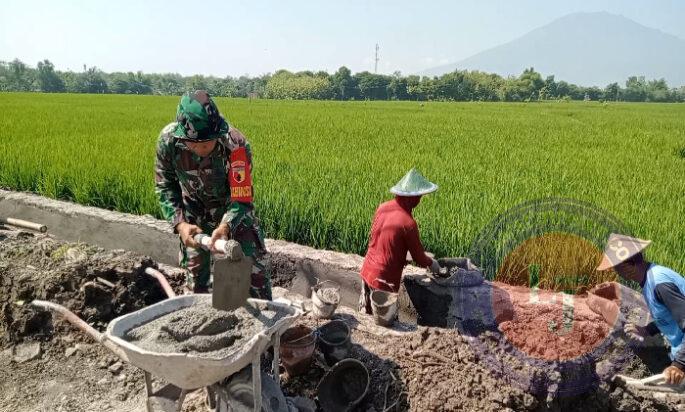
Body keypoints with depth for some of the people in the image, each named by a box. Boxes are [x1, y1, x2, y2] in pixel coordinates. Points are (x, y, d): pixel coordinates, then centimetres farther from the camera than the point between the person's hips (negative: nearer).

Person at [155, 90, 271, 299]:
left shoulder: (236, 145, -36)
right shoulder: (168, 139, -27)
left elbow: (241, 198, -31)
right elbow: (165, 186, -13)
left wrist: (225, 226, -50)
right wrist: (179, 223, -26)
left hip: (231, 208, -2)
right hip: (194, 209, 2)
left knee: (254, 267, -2)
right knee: (195, 269, 11)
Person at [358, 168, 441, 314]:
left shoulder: (382, 207, -3)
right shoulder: (408, 223, -23)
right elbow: (419, 258, -10)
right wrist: (431, 263, 12)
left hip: (367, 271, 7)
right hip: (384, 280, -7)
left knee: (365, 314, 20)